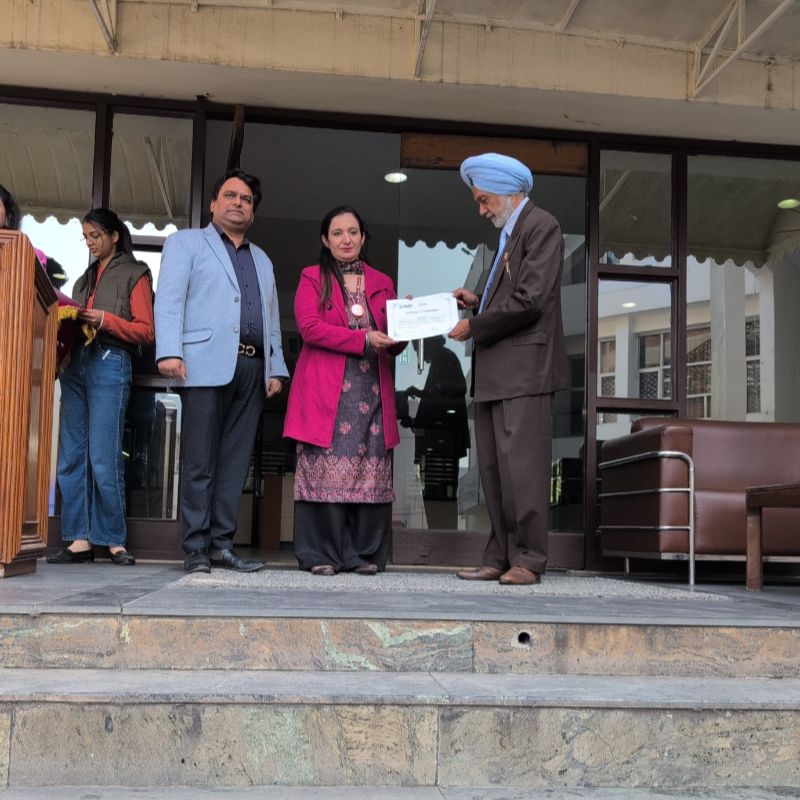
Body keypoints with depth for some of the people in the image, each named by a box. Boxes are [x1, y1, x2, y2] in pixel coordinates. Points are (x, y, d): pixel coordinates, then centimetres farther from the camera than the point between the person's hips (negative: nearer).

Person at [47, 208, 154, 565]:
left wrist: (106, 320, -13)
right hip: (76, 362, 6)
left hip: (110, 363, -6)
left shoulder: (135, 274, 7)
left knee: (103, 458, -10)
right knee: (71, 457, -1)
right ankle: (80, 540, 2)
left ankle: (114, 540, -2)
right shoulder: (85, 278, 25)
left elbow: (145, 331, -2)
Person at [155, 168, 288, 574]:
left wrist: (276, 368, 11)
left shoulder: (262, 260, 28)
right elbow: (169, 300, -2)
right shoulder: (185, 243, 12)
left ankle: (222, 544, 7)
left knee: (235, 462, 3)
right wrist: (169, 351, -15)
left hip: (253, 369, 5)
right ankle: (196, 548, 1)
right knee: (200, 461, -4)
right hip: (207, 365, -5)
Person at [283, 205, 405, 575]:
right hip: (325, 392, -3)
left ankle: (364, 552, 6)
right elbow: (309, 327, -7)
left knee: (371, 469, -1)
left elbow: (394, 345, 16)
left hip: (372, 391, 3)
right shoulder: (312, 278, 10)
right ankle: (322, 554, -1)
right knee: (326, 468, -7)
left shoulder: (382, 284, 19)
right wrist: (363, 339, -15)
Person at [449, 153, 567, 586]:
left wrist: (475, 327, -10)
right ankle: (501, 557, 14)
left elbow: (530, 301, -17)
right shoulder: (509, 233, 22)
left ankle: (528, 559, 0)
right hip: (494, 371, 10)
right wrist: (477, 302, 9)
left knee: (521, 465, -7)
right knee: (493, 468, 9)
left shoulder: (541, 227, -7)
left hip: (523, 367, -9)